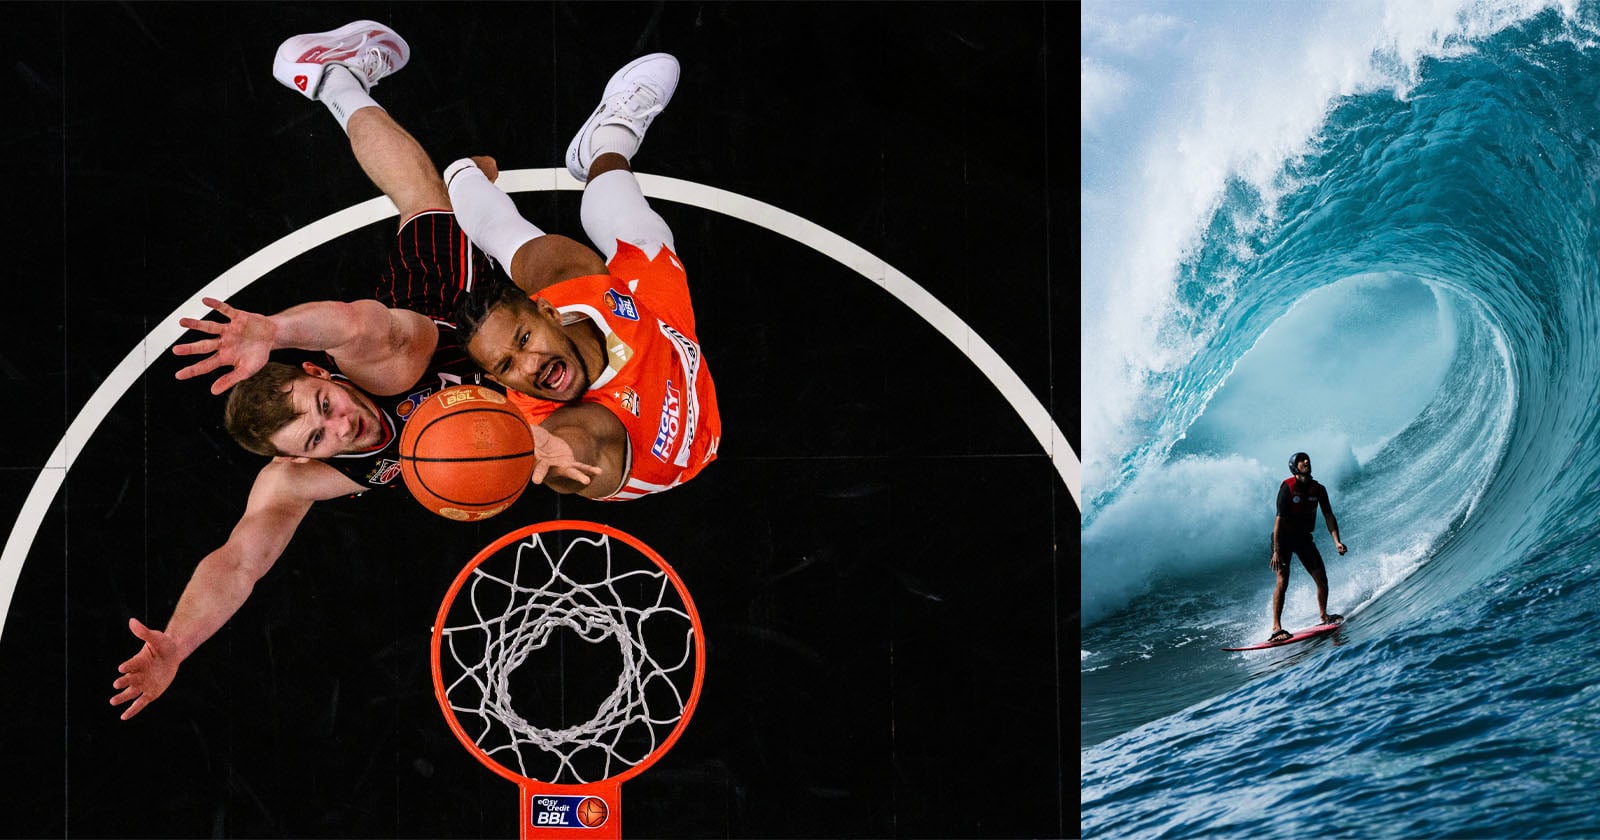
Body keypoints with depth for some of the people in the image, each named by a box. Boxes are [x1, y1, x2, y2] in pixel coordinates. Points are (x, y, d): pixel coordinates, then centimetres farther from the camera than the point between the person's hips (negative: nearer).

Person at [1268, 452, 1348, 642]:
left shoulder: (1318, 489, -2)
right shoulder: (1287, 487, -18)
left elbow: (1329, 516, -2)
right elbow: (1279, 519, -22)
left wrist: (1337, 541, -17)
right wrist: (1276, 551, -27)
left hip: (1304, 537, 5)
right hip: (1283, 538, -5)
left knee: (1322, 579, 1)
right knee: (1282, 581, -16)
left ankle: (1324, 617, 23)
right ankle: (1276, 628, -18)